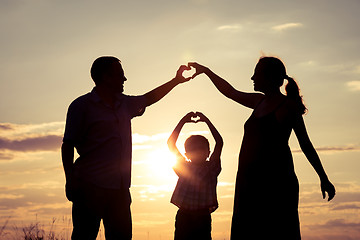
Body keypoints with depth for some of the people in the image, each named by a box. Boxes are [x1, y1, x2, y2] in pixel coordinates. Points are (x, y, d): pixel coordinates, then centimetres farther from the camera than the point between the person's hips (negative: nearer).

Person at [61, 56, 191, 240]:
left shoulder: (124, 104, 17)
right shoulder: (81, 105, -2)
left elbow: (148, 99, 36)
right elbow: (68, 145, -3)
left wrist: (176, 81, 37)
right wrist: (70, 179, -13)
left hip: (120, 189, 7)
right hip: (91, 187, -7)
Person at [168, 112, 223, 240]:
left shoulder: (211, 168, 6)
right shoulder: (184, 167, 9)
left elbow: (219, 142, -2)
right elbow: (171, 143, 5)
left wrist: (207, 121, 0)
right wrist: (182, 121, 4)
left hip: (203, 216, -1)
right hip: (184, 215, 1)